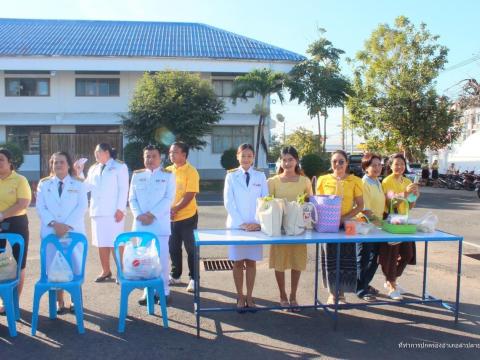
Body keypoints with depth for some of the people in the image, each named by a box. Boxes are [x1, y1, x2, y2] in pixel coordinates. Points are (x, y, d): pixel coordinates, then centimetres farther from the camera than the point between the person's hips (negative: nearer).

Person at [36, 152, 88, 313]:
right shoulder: (44, 184, 11)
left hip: (73, 231, -1)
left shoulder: (78, 184, 8)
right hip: (50, 231, 1)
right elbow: (40, 207, 3)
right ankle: (59, 301, 13)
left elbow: (82, 207, -2)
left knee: (75, 267, 0)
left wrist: (67, 225, -14)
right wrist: (53, 223, -13)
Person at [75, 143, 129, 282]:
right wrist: (79, 173, 0)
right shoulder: (93, 169, 17)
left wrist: (120, 209, -13)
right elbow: (87, 187, 12)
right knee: (101, 243, 9)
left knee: (115, 242, -5)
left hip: (113, 211, -6)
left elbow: (123, 189, -6)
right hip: (97, 211, 6)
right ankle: (106, 271, 19)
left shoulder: (119, 166, 1)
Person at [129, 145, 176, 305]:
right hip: (140, 224, 3)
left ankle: (164, 290, 11)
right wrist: (139, 215, -9)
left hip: (160, 224, -3)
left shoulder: (168, 175, 4)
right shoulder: (137, 175, 13)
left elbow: (168, 199, -5)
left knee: (161, 258, -2)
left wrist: (152, 214, -14)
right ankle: (148, 290, 16)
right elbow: (132, 198, 8)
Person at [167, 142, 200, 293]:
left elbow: (189, 196, -17)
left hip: (187, 216, -5)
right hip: (170, 217, 6)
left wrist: (174, 209, -22)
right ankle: (175, 276, 29)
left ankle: (193, 279, 15)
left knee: (190, 248, 4)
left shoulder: (191, 172, -11)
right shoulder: (168, 171, 7)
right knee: (173, 248, 14)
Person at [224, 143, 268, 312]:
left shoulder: (260, 176, 6)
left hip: (255, 225, 1)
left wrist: (258, 222, -11)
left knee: (251, 262, 7)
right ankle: (240, 297, 16)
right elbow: (228, 202, -4)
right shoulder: (231, 176, 2)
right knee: (238, 262, 5)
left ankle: (249, 297, 17)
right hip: (236, 225, -1)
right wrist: (241, 223, -12)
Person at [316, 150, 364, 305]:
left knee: (346, 260, 3)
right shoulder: (323, 180, 2)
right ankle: (332, 293, 18)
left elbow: (360, 206, 0)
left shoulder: (355, 181, 0)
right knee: (330, 260, 4)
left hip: (347, 225, 0)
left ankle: (341, 294, 18)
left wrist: (344, 218, -14)